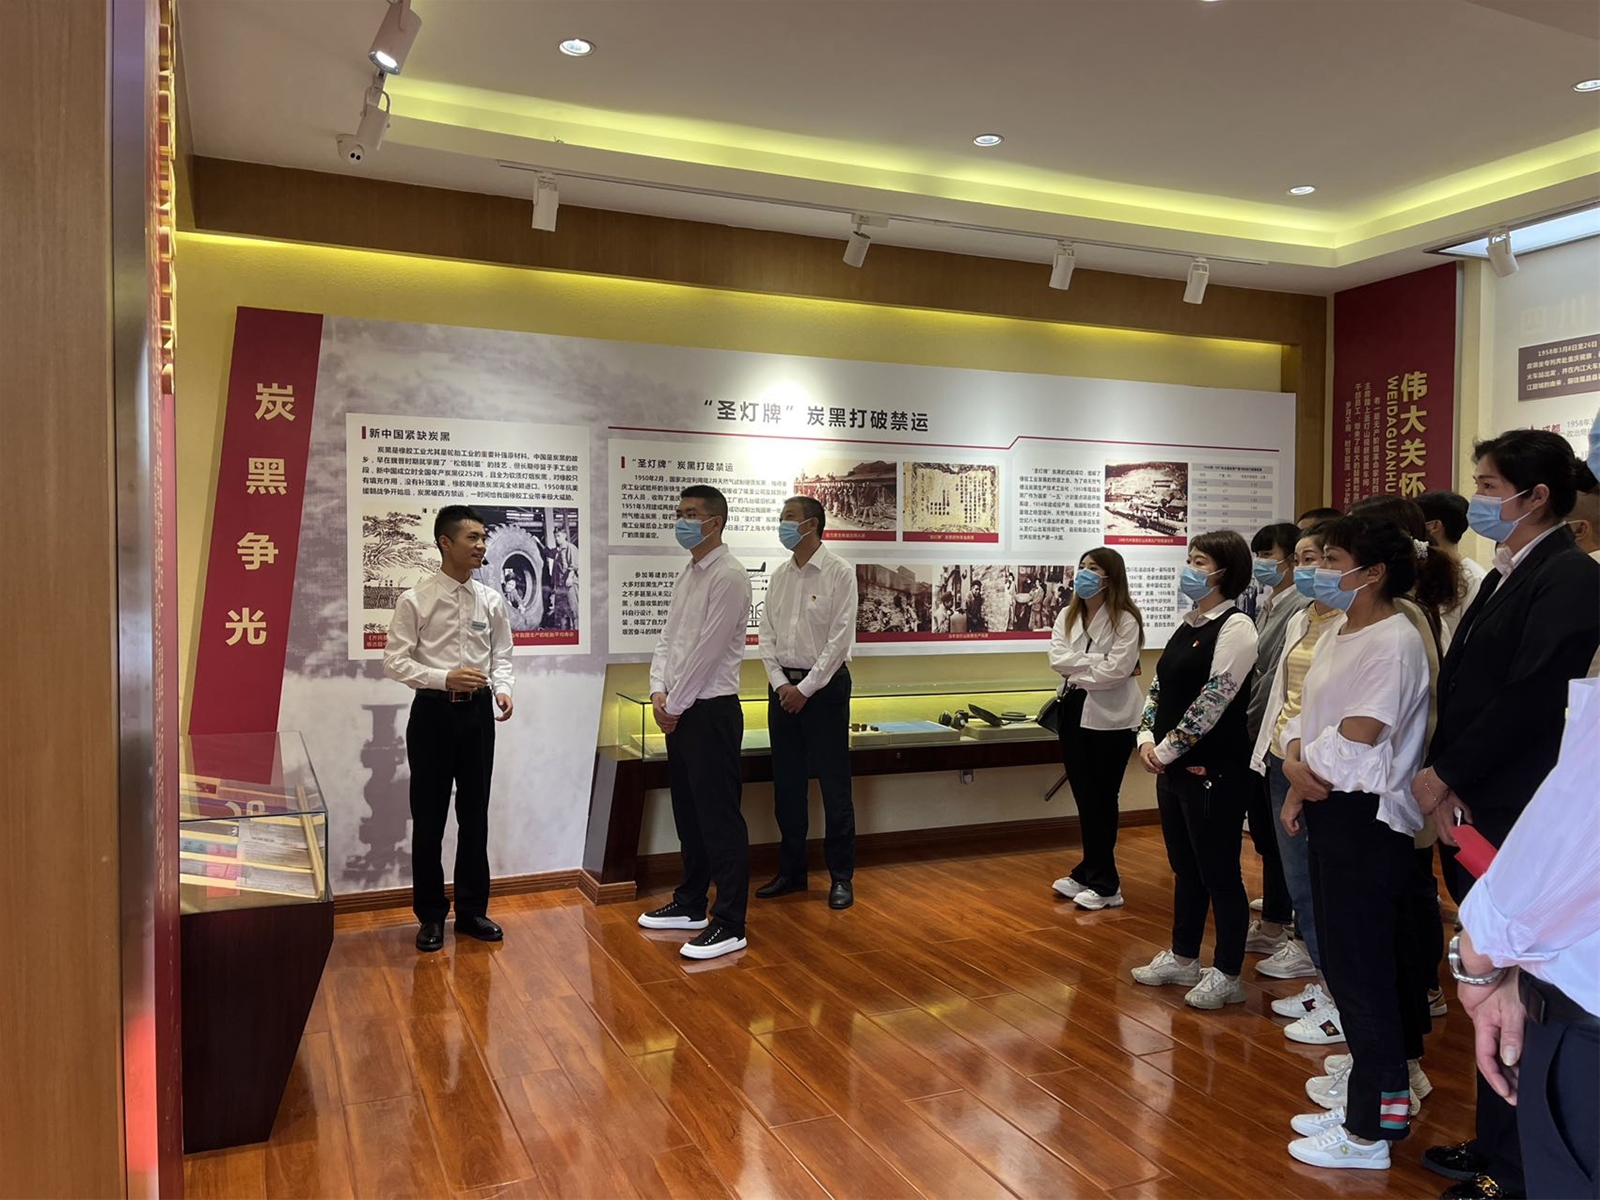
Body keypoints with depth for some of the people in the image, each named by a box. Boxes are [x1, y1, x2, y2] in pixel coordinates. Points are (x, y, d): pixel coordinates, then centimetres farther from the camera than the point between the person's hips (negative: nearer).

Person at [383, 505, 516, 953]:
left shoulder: (492, 601, 3)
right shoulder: (415, 600, -8)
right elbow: (394, 661, -9)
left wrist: (502, 689, -10)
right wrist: (445, 678, -22)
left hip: (478, 712, 3)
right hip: (433, 712, -3)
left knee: (474, 815, 11)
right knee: (429, 818, 6)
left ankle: (472, 910, 25)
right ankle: (431, 914, 21)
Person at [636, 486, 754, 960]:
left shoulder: (728, 576, -14)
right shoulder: (688, 575, 15)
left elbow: (707, 650, -18)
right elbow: (668, 638, 15)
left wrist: (675, 705, -13)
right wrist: (659, 692, 1)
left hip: (711, 711, -9)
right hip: (679, 712, 9)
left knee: (719, 818, -4)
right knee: (688, 813, 18)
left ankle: (729, 925, 4)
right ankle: (690, 904, 32)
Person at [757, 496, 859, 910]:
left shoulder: (839, 573, -8)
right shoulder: (779, 575, 10)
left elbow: (840, 638, -13)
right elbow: (767, 633, 9)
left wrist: (806, 688, -14)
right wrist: (780, 682, -5)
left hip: (824, 685, -6)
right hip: (783, 686, 6)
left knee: (833, 786, -1)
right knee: (787, 784, 11)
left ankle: (841, 876, 10)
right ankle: (791, 871, 23)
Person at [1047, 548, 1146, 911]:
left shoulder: (1125, 620, -11)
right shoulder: (1067, 615, 7)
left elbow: (1116, 669, -21)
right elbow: (1058, 659, -6)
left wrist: (1077, 672, -11)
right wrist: (1097, 663, -15)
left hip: (1110, 718, -6)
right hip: (1075, 712, 6)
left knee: (1101, 799, 4)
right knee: (1085, 799, 13)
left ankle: (1103, 883, 16)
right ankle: (1092, 874, 25)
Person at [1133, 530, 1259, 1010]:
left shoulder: (1235, 627, -13)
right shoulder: (1187, 624, 13)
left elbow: (1213, 700, -19)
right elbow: (1159, 685, 15)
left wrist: (1168, 749, -15)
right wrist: (1147, 739, 1)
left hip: (1214, 770, -8)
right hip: (1173, 767, 9)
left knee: (1219, 873, 2)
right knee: (1185, 867, 19)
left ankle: (1227, 975, 15)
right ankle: (1182, 957, 32)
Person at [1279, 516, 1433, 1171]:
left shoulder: (1394, 641, -17)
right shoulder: (1335, 637, 13)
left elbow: (1357, 737, -22)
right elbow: (1303, 716, 12)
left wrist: (1306, 766, -6)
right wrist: (1296, 764, -6)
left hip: (1366, 818, -9)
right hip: (1328, 807, 9)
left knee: (1362, 964, -3)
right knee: (1347, 952, 19)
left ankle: (1371, 1124, 7)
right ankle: (1378, 1073, 36)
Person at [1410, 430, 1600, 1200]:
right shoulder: (1505, 577, 15)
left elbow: (1530, 700, -19)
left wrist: (1444, 777, -10)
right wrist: (1442, 783, 0)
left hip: (1517, 819, -8)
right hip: (1471, 812, 8)